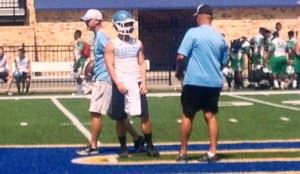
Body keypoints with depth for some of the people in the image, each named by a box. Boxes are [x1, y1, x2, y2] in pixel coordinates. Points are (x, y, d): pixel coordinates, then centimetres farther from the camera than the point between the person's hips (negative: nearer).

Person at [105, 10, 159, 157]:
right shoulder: (112, 45, -2)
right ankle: (123, 147, 16)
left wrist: (143, 82, -1)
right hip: (120, 84, -3)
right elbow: (110, 65, -7)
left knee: (145, 115, -3)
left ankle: (149, 145, 5)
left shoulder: (138, 44, 10)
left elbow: (142, 64, 10)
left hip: (136, 83, 3)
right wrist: (118, 83, -16)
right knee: (121, 118, 3)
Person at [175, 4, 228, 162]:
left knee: (187, 115, 7)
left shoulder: (193, 33, -9)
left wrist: (179, 71, 5)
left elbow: (181, 57, -13)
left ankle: (183, 152, 13)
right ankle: (212, 152, 6)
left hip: (194, 81, -4)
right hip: (214, 82, 4)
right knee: (210, 115, 9)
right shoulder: (220, 37, 7)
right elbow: (223, 62, 15)